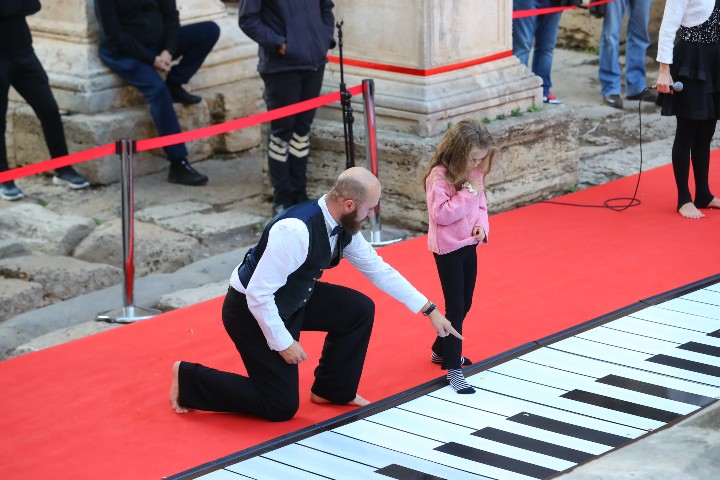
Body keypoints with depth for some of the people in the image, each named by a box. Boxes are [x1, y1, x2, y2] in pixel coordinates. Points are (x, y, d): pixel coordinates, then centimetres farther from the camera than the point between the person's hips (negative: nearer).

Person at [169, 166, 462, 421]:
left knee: (359, 310, 1)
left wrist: (429, 310, 6)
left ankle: (333, 391, 19)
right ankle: (188, 378, 9)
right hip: (251, 310, -8)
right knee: (281, 407, -3)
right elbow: (258, 293, -30)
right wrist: (283, 342, -21)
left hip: (292, 300, 8)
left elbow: (378, 270, 6)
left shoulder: (344, 227, -7)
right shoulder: (296, 231, -35)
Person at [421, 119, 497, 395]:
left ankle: (441, 350, 37)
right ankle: (453, 370, -3)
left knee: (465, 304, 18)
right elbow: (441, 214, -25)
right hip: (448, 249, -8)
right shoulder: (439, 176, -19)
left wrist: (481, 225, -6)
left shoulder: (475, 173, 4)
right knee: (455, 308, -7)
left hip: (469, 245, 8)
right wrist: (467, 193, -25)